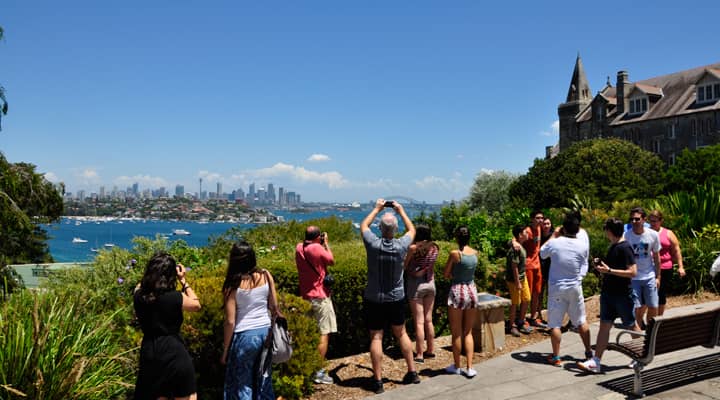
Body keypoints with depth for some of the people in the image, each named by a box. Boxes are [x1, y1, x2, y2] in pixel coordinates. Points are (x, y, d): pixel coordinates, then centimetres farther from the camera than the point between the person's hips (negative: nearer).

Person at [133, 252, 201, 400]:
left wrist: (154, 270, 14)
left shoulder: (139, 295, -6)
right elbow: (196, 304, 3)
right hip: (174, 353, -4)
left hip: (149, 354, 4)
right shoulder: (174, 297, -17)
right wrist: (183, 280, 5)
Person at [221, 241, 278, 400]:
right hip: (266, 332, 4)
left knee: (242, 384, 11)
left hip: (245, 336, -4)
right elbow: (274, 308, 2)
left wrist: (225, 350, -2)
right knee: (264, 380, 18)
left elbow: (230, 322, -11)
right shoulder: (266, 276, -3)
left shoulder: (233, 284, -13)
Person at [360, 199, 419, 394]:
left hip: (374, 299, -2)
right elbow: (411, 230, 10)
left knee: (376, 338, 3)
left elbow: (363, 226, 5)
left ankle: (378, 381, 7)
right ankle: (412, 372, 26)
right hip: (397, 299, 2)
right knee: (401, 333, 18)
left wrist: (377, 208, 16)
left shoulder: (373, 244, -17)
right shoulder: (401, 246, -13)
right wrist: (401, 210, 17)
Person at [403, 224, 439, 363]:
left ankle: (419, 355, 6)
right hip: (430, 284, 5)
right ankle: (430, 350, 25)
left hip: (416, 285, -5)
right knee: (428, 320, 15)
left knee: (419, 322, 0)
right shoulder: (434, 248, 0)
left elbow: (404, 266, -10)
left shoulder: (413, 248, -15)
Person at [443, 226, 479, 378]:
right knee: (468, 332, 13)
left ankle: (457, 366, 19)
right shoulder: (475, 253, 1)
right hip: (472, 291, 5)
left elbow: (446, 274, -5)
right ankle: (469, 368, 10)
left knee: (456, 333, 8)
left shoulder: (455, 253, -14)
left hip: (457, 292, -5)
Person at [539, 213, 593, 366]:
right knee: (581, 321, 18)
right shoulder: (583, 245, -7)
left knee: (555, 324, 4)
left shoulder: (554, 243, -13)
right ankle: (588, 352, 28)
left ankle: (556, 357, 7)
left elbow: (542, 253, 8)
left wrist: (553, 236, 15)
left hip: (556, 288, -3)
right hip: (575, 287, 3)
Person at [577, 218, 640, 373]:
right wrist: (601, 265, 5)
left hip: (622, 295, -8)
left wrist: (609, 270, -24)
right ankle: (595, 362, 2)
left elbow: (633, 272, -22)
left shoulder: (625, 248, -16)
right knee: (604, 326, 4)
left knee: (631, 326, 9)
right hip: (608, 293, 8)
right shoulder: (613, 246, 11)